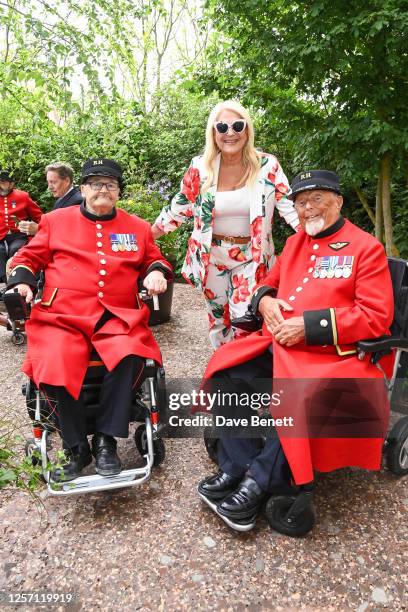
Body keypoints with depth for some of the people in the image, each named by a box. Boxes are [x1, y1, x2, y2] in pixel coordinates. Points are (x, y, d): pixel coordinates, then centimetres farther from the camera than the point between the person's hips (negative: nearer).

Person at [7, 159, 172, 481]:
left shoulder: (137, 227, 17)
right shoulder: (56, 220, 15)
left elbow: (154, 259, 24)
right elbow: (30, 256, 19)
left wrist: (157, 272, 1)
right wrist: (21, 281, 0)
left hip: (119, 316, 0)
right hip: (63, 315, 0)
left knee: (129, 356, -32)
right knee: (54, 367, -27)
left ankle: (106, 440, -13)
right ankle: (77, 448, -5)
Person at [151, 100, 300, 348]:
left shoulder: (267, 165, -9)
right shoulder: (200, 168, -5)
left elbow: (290, 208, -7)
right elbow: (179, 209, 4)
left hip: (252, 256, -1)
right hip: (212, 255, 2)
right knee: (218, 316, 14)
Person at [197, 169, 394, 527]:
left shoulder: (366, 247, -4)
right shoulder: (295, 243, 16)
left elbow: (376, 317, -11)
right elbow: (270, 282, 28)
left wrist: (309, 325, -19)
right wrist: (265, 300, 0)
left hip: (331, 354, -6)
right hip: (278, 343, 7)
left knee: (301, 402, -33)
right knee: (226, 372, -11)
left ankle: (260, 482, -13)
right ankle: (237, 466, -4)